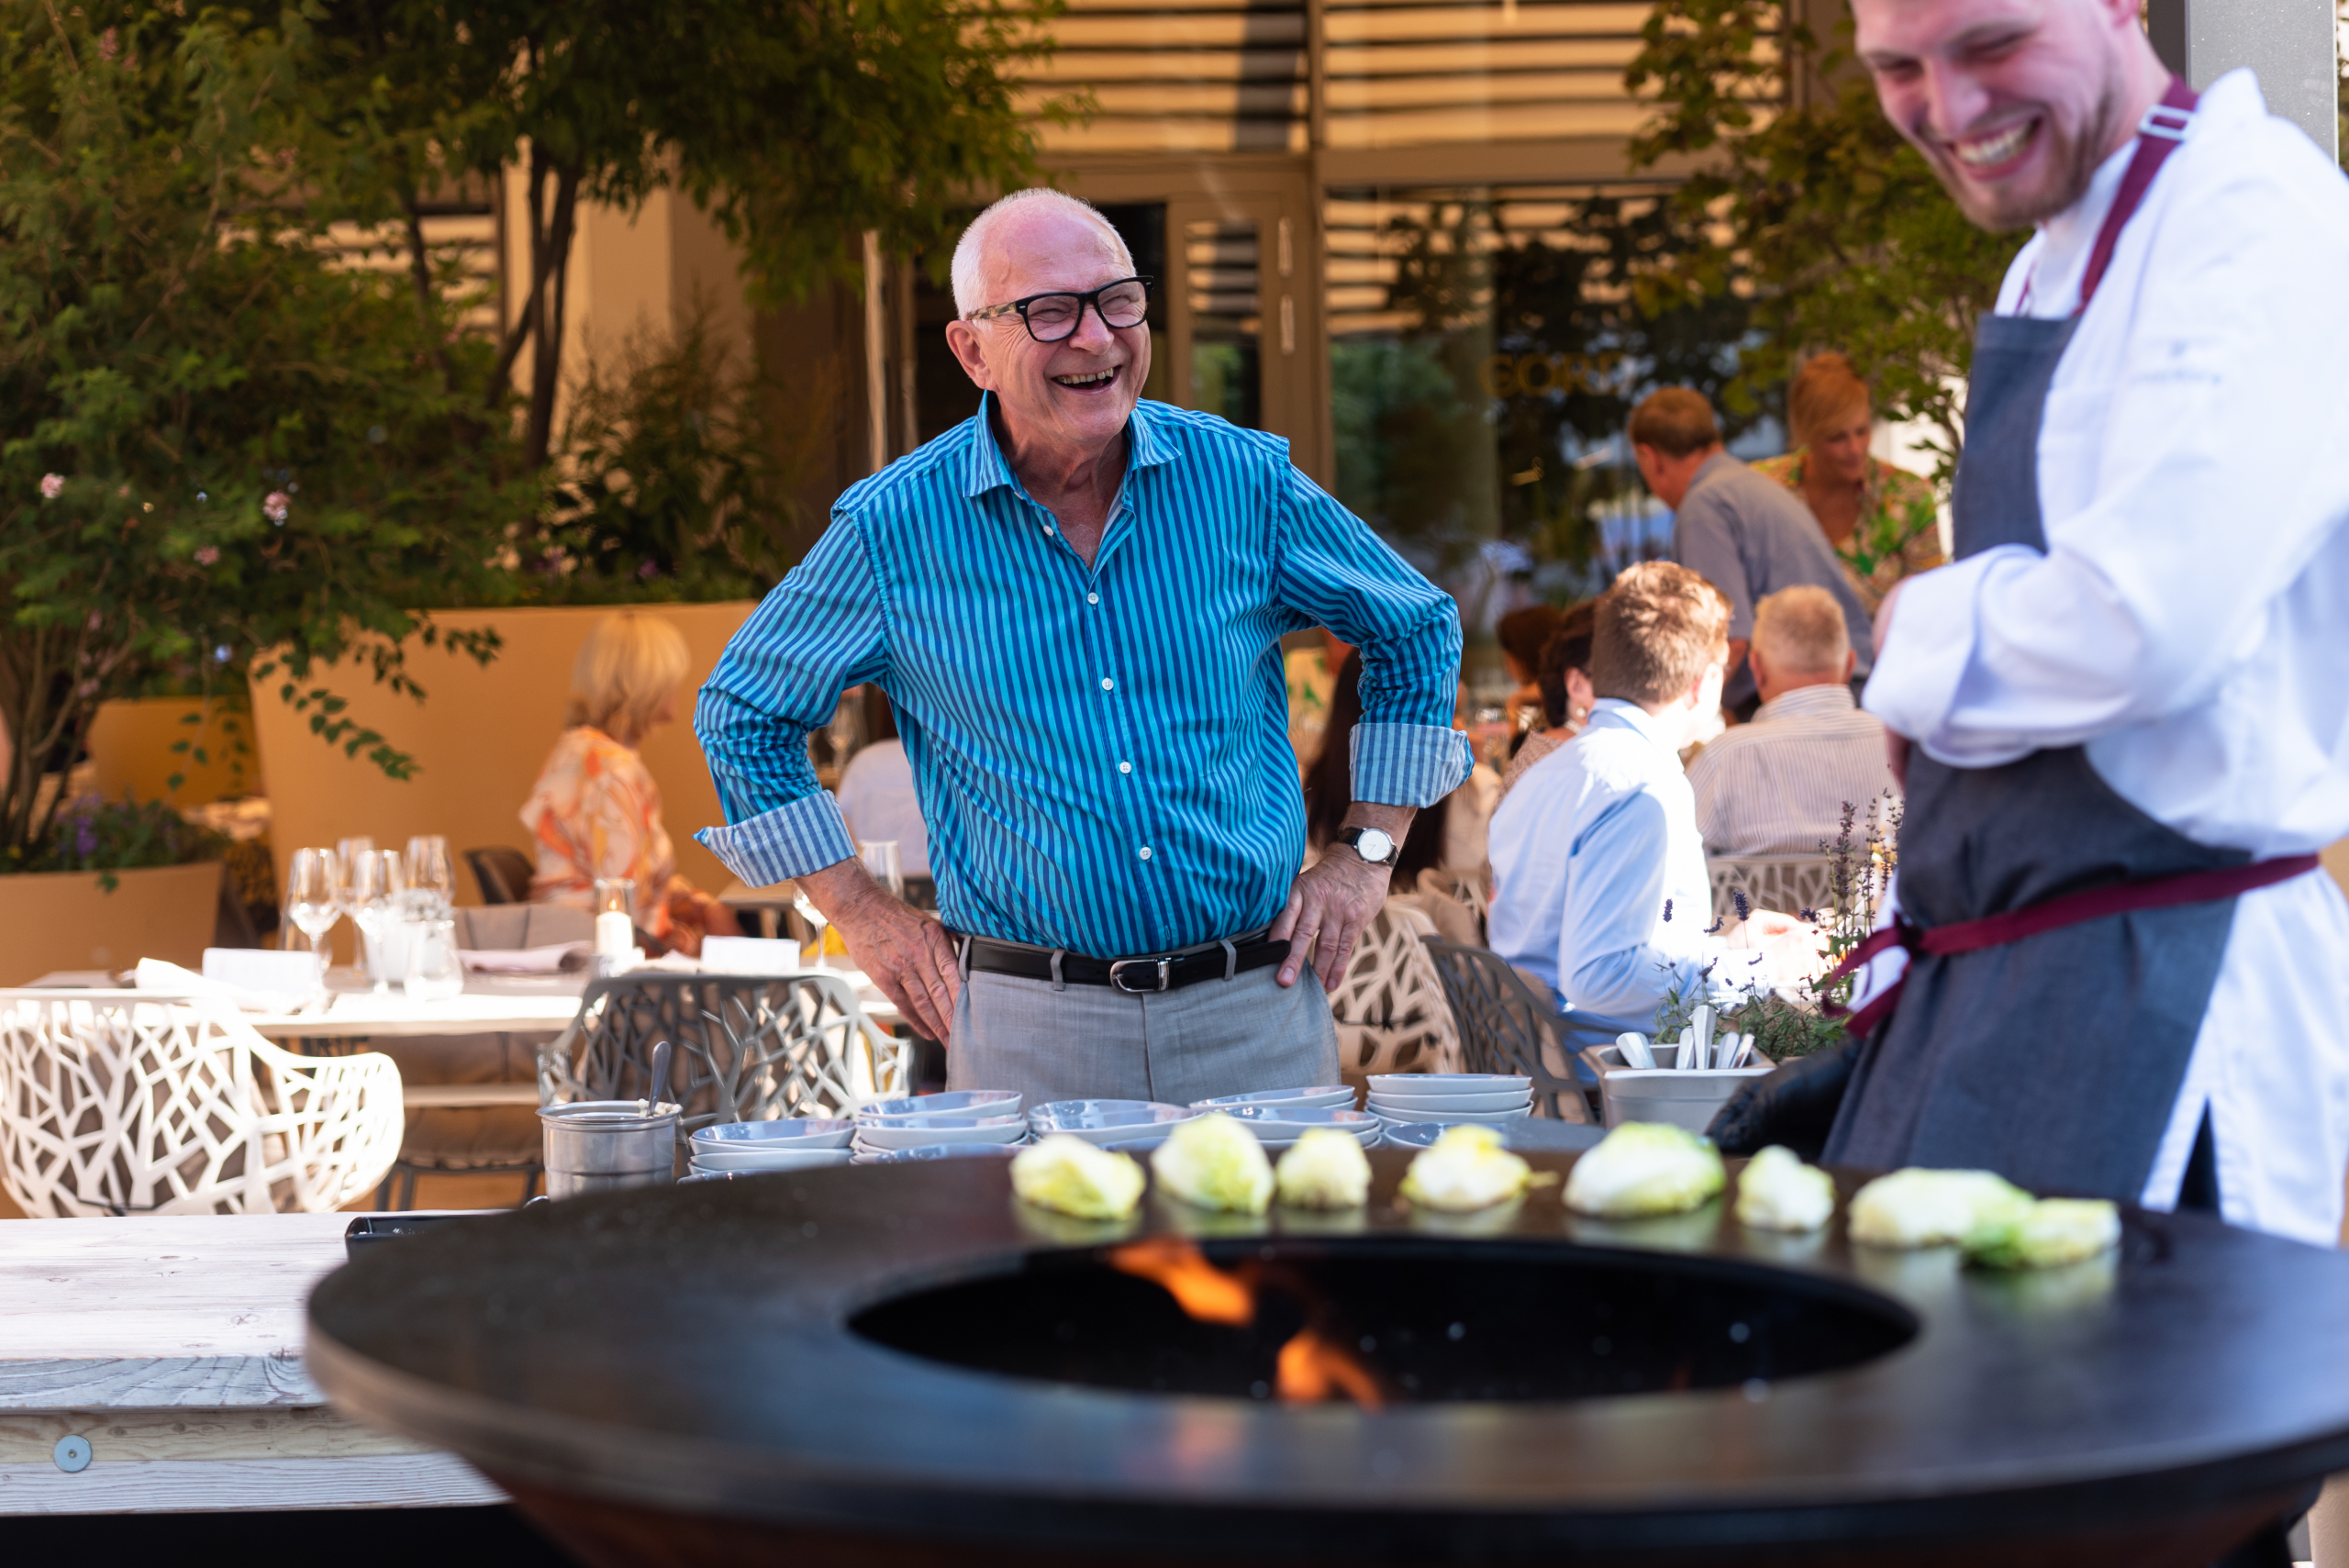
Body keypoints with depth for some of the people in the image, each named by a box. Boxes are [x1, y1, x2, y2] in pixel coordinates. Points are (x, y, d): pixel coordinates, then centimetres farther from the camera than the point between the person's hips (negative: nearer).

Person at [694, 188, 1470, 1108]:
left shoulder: (1244, 482, 0)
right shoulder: (894, 530, -4)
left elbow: (1416, 629, 15)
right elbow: (742, 712, 10)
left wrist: (1366, 855, 9)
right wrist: (862, 915, 5)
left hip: (1256, 1016, 2)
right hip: (1027, 1031, -1)